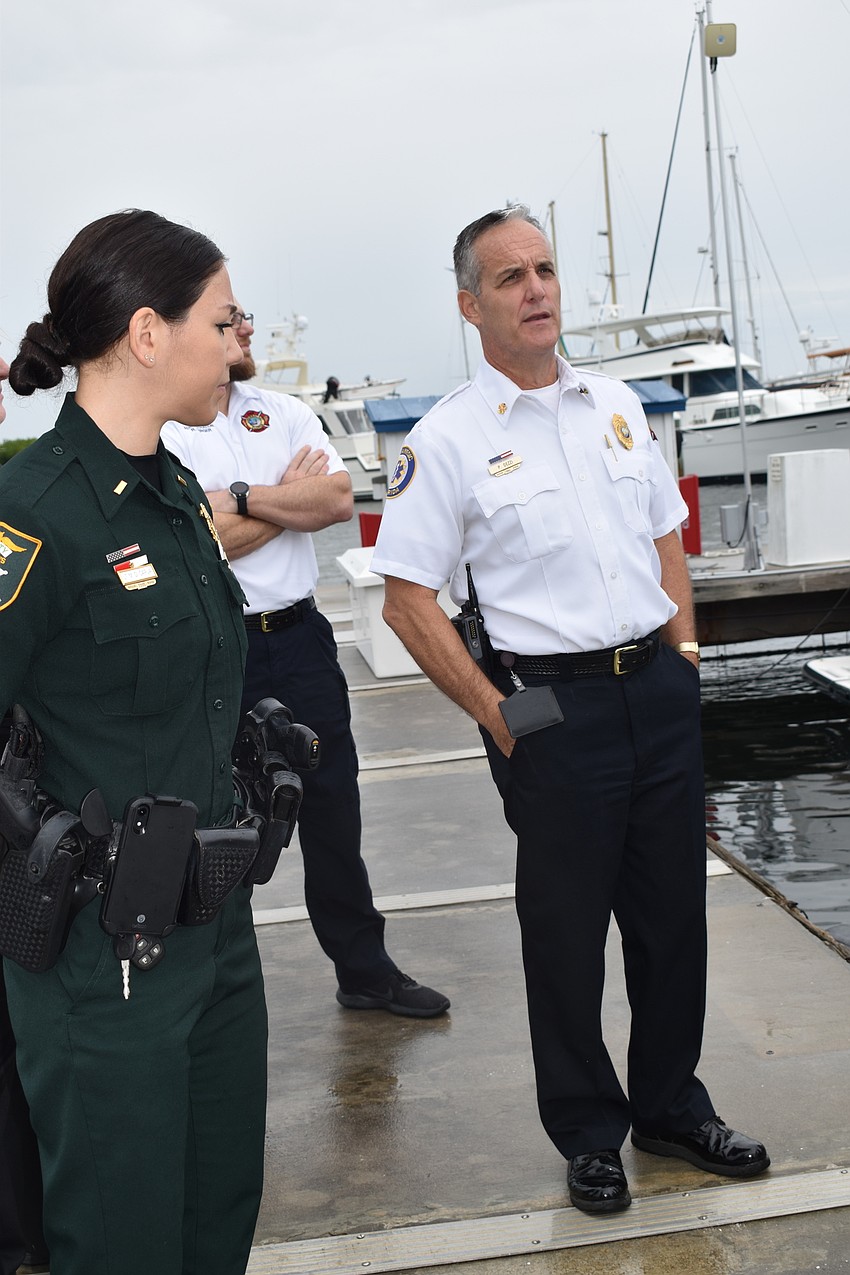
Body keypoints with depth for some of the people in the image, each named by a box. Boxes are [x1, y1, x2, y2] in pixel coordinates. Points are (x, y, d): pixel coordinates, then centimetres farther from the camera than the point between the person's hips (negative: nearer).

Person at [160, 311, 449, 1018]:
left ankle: (365, 969, 26)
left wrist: (240, 496, -15)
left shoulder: (285, 413, 8)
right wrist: (291, 496, -6)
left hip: (299, 639, 4)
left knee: (333, 807, 12)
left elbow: (339, 499, -6)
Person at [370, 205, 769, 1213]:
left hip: (659, 693, 5)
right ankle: (588, 1133, 27)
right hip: (552, 705, -5)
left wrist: (682, 656, 9)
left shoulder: (616, 406, 10)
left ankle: (671, 1106, 34)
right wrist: (498, 716, -11)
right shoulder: (448, 440, -7)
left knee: (673, 910, 14)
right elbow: (406, 601, -8)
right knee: (565, 930, 7)